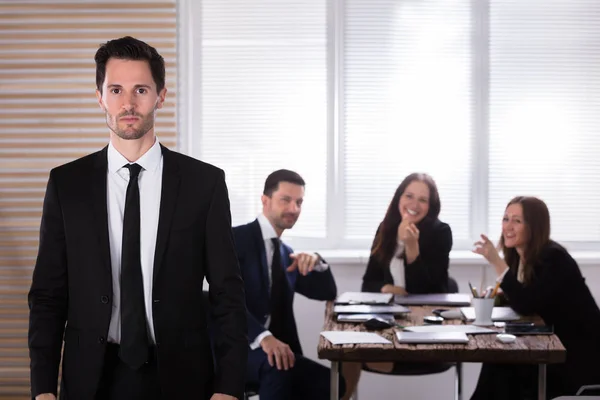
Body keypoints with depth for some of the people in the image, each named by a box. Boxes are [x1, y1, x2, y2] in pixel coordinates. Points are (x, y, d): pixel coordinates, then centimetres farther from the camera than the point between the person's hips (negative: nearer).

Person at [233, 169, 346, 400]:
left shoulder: (286, 253, 20)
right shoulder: (237, 239, -4)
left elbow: (327, 293, 23)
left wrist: (316, 262, 0)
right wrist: (263, 337, -35)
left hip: (276, 348, 7)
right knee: (279, 368, -38)